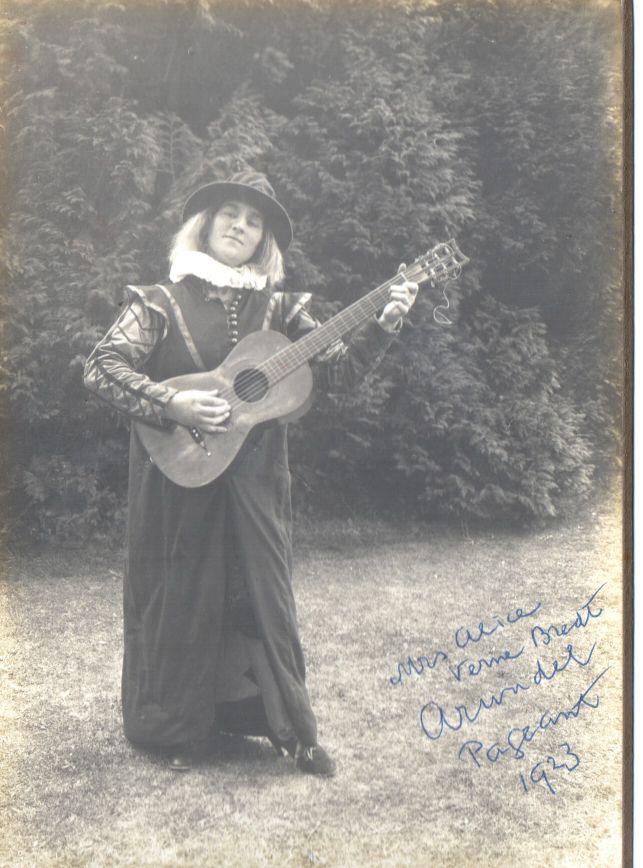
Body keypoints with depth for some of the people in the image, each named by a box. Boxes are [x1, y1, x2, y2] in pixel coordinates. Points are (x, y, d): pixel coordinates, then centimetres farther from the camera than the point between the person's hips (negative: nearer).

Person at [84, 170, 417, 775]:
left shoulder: (277, 309, 7)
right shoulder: (162, 302, -2)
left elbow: (336, 371, 2)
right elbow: (101, 368, -11)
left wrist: (382, 325, -11)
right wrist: (171, 404, -22)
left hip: (253, 481, 3)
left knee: (263, 593, 9)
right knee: (183, 596, 6)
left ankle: (290, 729, 23)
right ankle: (177, 730, 24)